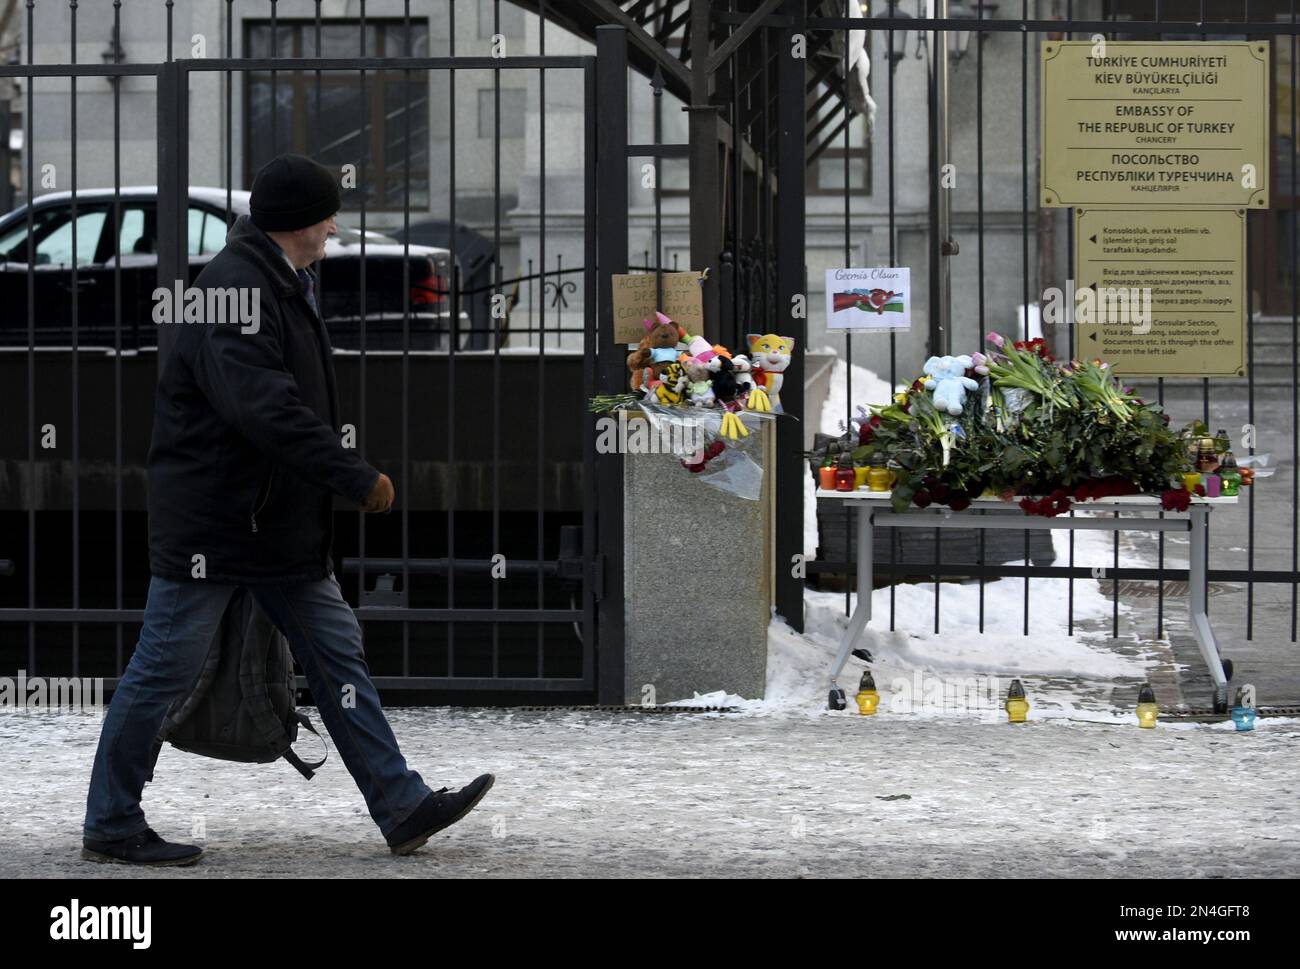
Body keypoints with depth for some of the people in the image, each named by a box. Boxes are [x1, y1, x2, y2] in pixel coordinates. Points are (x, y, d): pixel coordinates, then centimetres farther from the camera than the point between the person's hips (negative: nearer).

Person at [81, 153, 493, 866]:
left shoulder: (283, 285, 13)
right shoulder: (235, 285, -20)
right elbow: (263, 407, -30)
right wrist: (357, 479, -27)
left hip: (279, 517, 10)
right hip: (208, 520, -10)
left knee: (337, 651, 8)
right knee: (163, 668, 0)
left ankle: (402, 808, 11)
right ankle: (110, 828, 11)